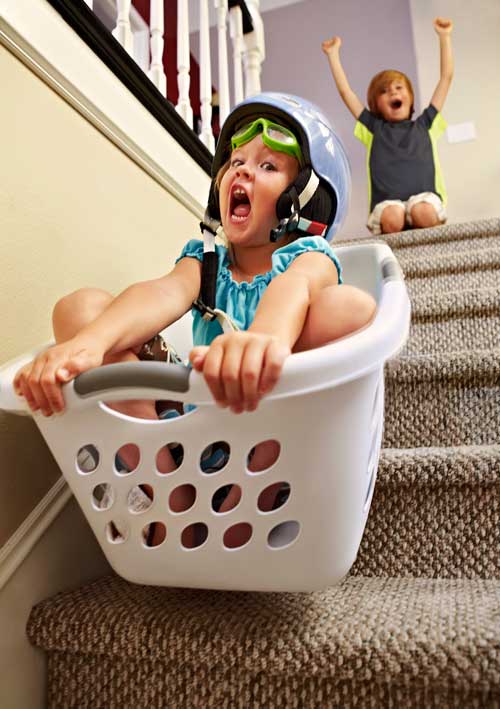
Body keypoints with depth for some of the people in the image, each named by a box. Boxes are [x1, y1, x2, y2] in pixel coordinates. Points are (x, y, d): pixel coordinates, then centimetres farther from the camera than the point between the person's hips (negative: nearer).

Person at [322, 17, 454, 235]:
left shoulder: (424, 124, 26)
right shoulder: (374, 128, 24)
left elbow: (446, 77, 27)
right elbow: (345, 91, 23)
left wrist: (444, 37, 28)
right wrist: (333, 53, 25)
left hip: (424, 195, 1)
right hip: (388, 202, -1)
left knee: (425, 213, -34)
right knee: (392, 218, -35)